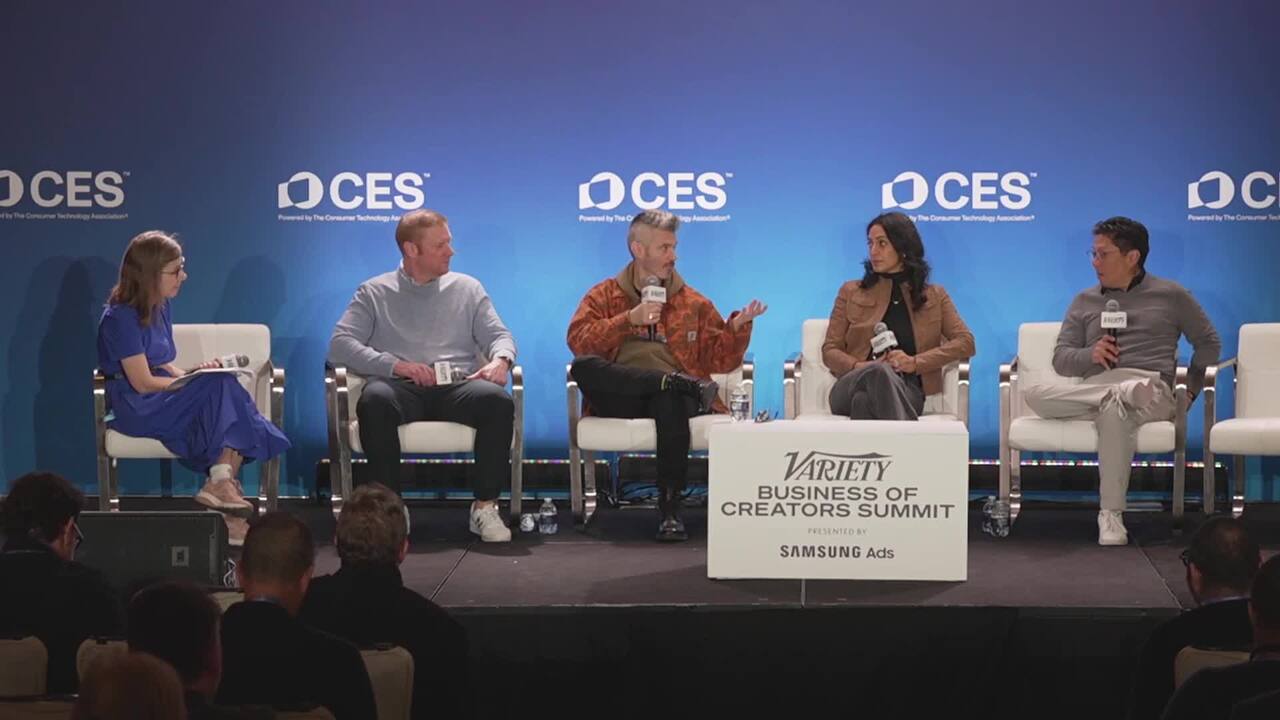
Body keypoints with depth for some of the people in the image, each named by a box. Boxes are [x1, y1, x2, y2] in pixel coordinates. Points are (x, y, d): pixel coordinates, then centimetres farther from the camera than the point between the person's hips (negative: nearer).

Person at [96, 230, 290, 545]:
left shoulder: (159, 308, 12)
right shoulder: (121, 318, -15)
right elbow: (143, 383, -17)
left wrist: (193, 373, -5)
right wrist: (197, 380, -12)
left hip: (162, 400, 8)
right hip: (135, 409, -8)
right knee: (221, 387, -25)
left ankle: (223, 483, -29)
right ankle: (221, 483, -22)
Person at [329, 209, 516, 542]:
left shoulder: (467, 289, 23)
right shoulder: (374, 293, 15)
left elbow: (499, 336, 16)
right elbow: (340, 344, 3)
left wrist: (500, 360, -10)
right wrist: (395, 365, -12)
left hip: (458, 386, 2)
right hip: (401, 388, -2)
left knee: (498, 401, -33)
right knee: (374, 402, -38)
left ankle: (485, 506, -24)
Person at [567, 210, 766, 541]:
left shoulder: (693, 303, 22)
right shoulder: (603, 296, 18)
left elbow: (720, 360, 15)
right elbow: (578, 341, 0)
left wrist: (737, 327, -2)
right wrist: (629, 320, -8)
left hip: (670, 397, 0)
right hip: (618, 399, 0)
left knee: (670, 396, -39)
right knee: (582, 367, -32)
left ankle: (670, 508, -36)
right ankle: (678, 382, -33)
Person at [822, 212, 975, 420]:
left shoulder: (934, 296, 21)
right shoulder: (851, 292, 22)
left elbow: (966, 343, 10)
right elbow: (830, 350, 16)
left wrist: (915, 363, -6)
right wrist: (860, 367, -8)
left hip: (905, 390, 0)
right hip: (851, 388, 0)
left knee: (865, 400, -41)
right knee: (880, 371, -41)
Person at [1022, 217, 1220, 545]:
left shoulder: (1170, 295, 16)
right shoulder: (1084, 302, 23)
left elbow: (1208, 342, 20)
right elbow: (1061, 359, 15)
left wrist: (1191, 388, 7)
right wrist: (1090, 355, -6)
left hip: (1153, 390, -3)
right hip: (1095, 386, 3)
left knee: (1113, 408, -42)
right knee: (1033, 394, -29)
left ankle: (1111, 515, -37)